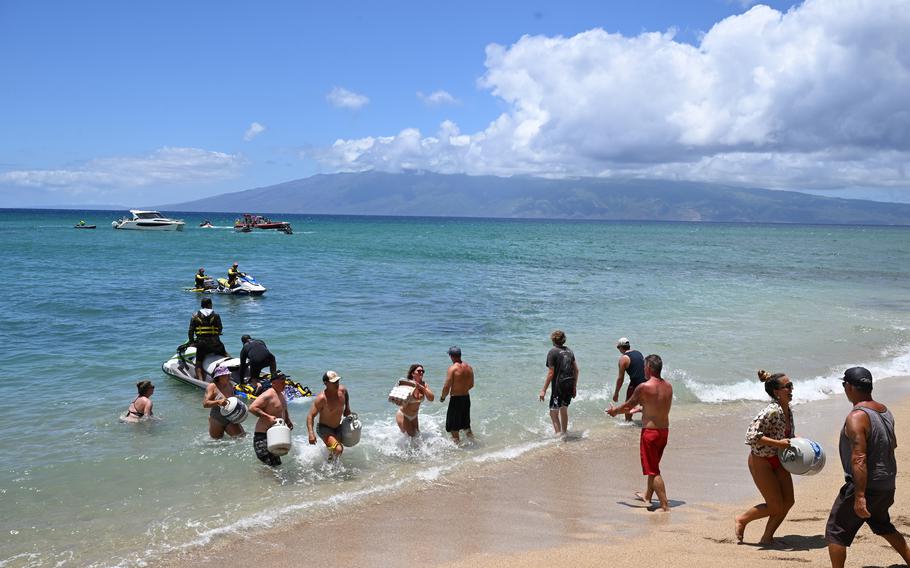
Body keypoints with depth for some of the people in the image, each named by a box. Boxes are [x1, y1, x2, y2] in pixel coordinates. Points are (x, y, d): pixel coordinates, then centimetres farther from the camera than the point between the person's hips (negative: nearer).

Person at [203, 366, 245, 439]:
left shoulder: (230, 386, 5)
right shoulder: (212, 386, -11)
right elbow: (205, 404, -19)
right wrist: (218, 402, -34)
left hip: (230, 419, 4)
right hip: (216, 420, -4)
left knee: (241, 436, -10)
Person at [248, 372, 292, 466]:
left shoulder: (281, 395, 14)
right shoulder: (268, 395, -17)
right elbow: (252, 408, -26)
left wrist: (288, 421, 13)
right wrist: (268, 417, -30)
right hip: (263, 436, -10)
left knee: (277, 465, 17)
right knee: (270, 466, -16)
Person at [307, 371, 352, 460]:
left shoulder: (342, 390, -11)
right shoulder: (321, 398, -29)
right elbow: (311, 416, -27)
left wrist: (347, 408, 12)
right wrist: (311, 433, -38)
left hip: (338, 428, 7)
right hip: (324, 428, -7)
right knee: (338, 449, -27)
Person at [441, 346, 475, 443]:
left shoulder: (452, 368, -19)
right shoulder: (469, 367, 1)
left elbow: (446, 387, -19)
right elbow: (471, 385, 11)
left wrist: (442, 397, -2)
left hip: (456, 399, -7)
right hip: (466, 398, 7)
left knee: (453, 426, 7)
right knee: (465, 423, 24)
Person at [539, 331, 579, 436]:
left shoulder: (553, 352, -11)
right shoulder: (569, 351, 9)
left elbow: (551, 373, -14)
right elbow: (576, 370, 11)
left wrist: (544, 390, -10)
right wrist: (574, 386, 20)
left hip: (558, 386, -7)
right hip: (570, 385, 7)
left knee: (554, 412, -1)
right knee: (564, 409, 23)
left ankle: (558, 434, -10)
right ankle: (564, 432, 36)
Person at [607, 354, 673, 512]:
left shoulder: (644, 387, -17)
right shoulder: (668, 387, 3)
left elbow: (628, 405, -3)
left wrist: (614, 411, 17)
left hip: (650, 432, -7)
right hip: (664, 431, 7)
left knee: (653, 471, 0)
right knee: (653, 466, 24)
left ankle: (665, 506, -2)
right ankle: (647, 496, 40)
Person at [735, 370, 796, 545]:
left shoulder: (787, 410, 0)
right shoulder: (771, 411, -26)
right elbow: (752, 436, -31)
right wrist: (778, 443, -31)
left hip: (778, 460, 8)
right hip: (761, 461, -8)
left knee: (788, 501, 5)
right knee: (776, 507, -3)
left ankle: (767, 537, 20)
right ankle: (742, 520, 19)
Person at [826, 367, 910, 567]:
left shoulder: (856, 417, -22)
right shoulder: (885, 411, 5)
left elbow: (859, 459, -28)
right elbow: (893, 444, 21)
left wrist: (859, 496, -29)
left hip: (866, 485, -9)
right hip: (887, 485, 9)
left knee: (836, 530, 3)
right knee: (882, 525, 31)